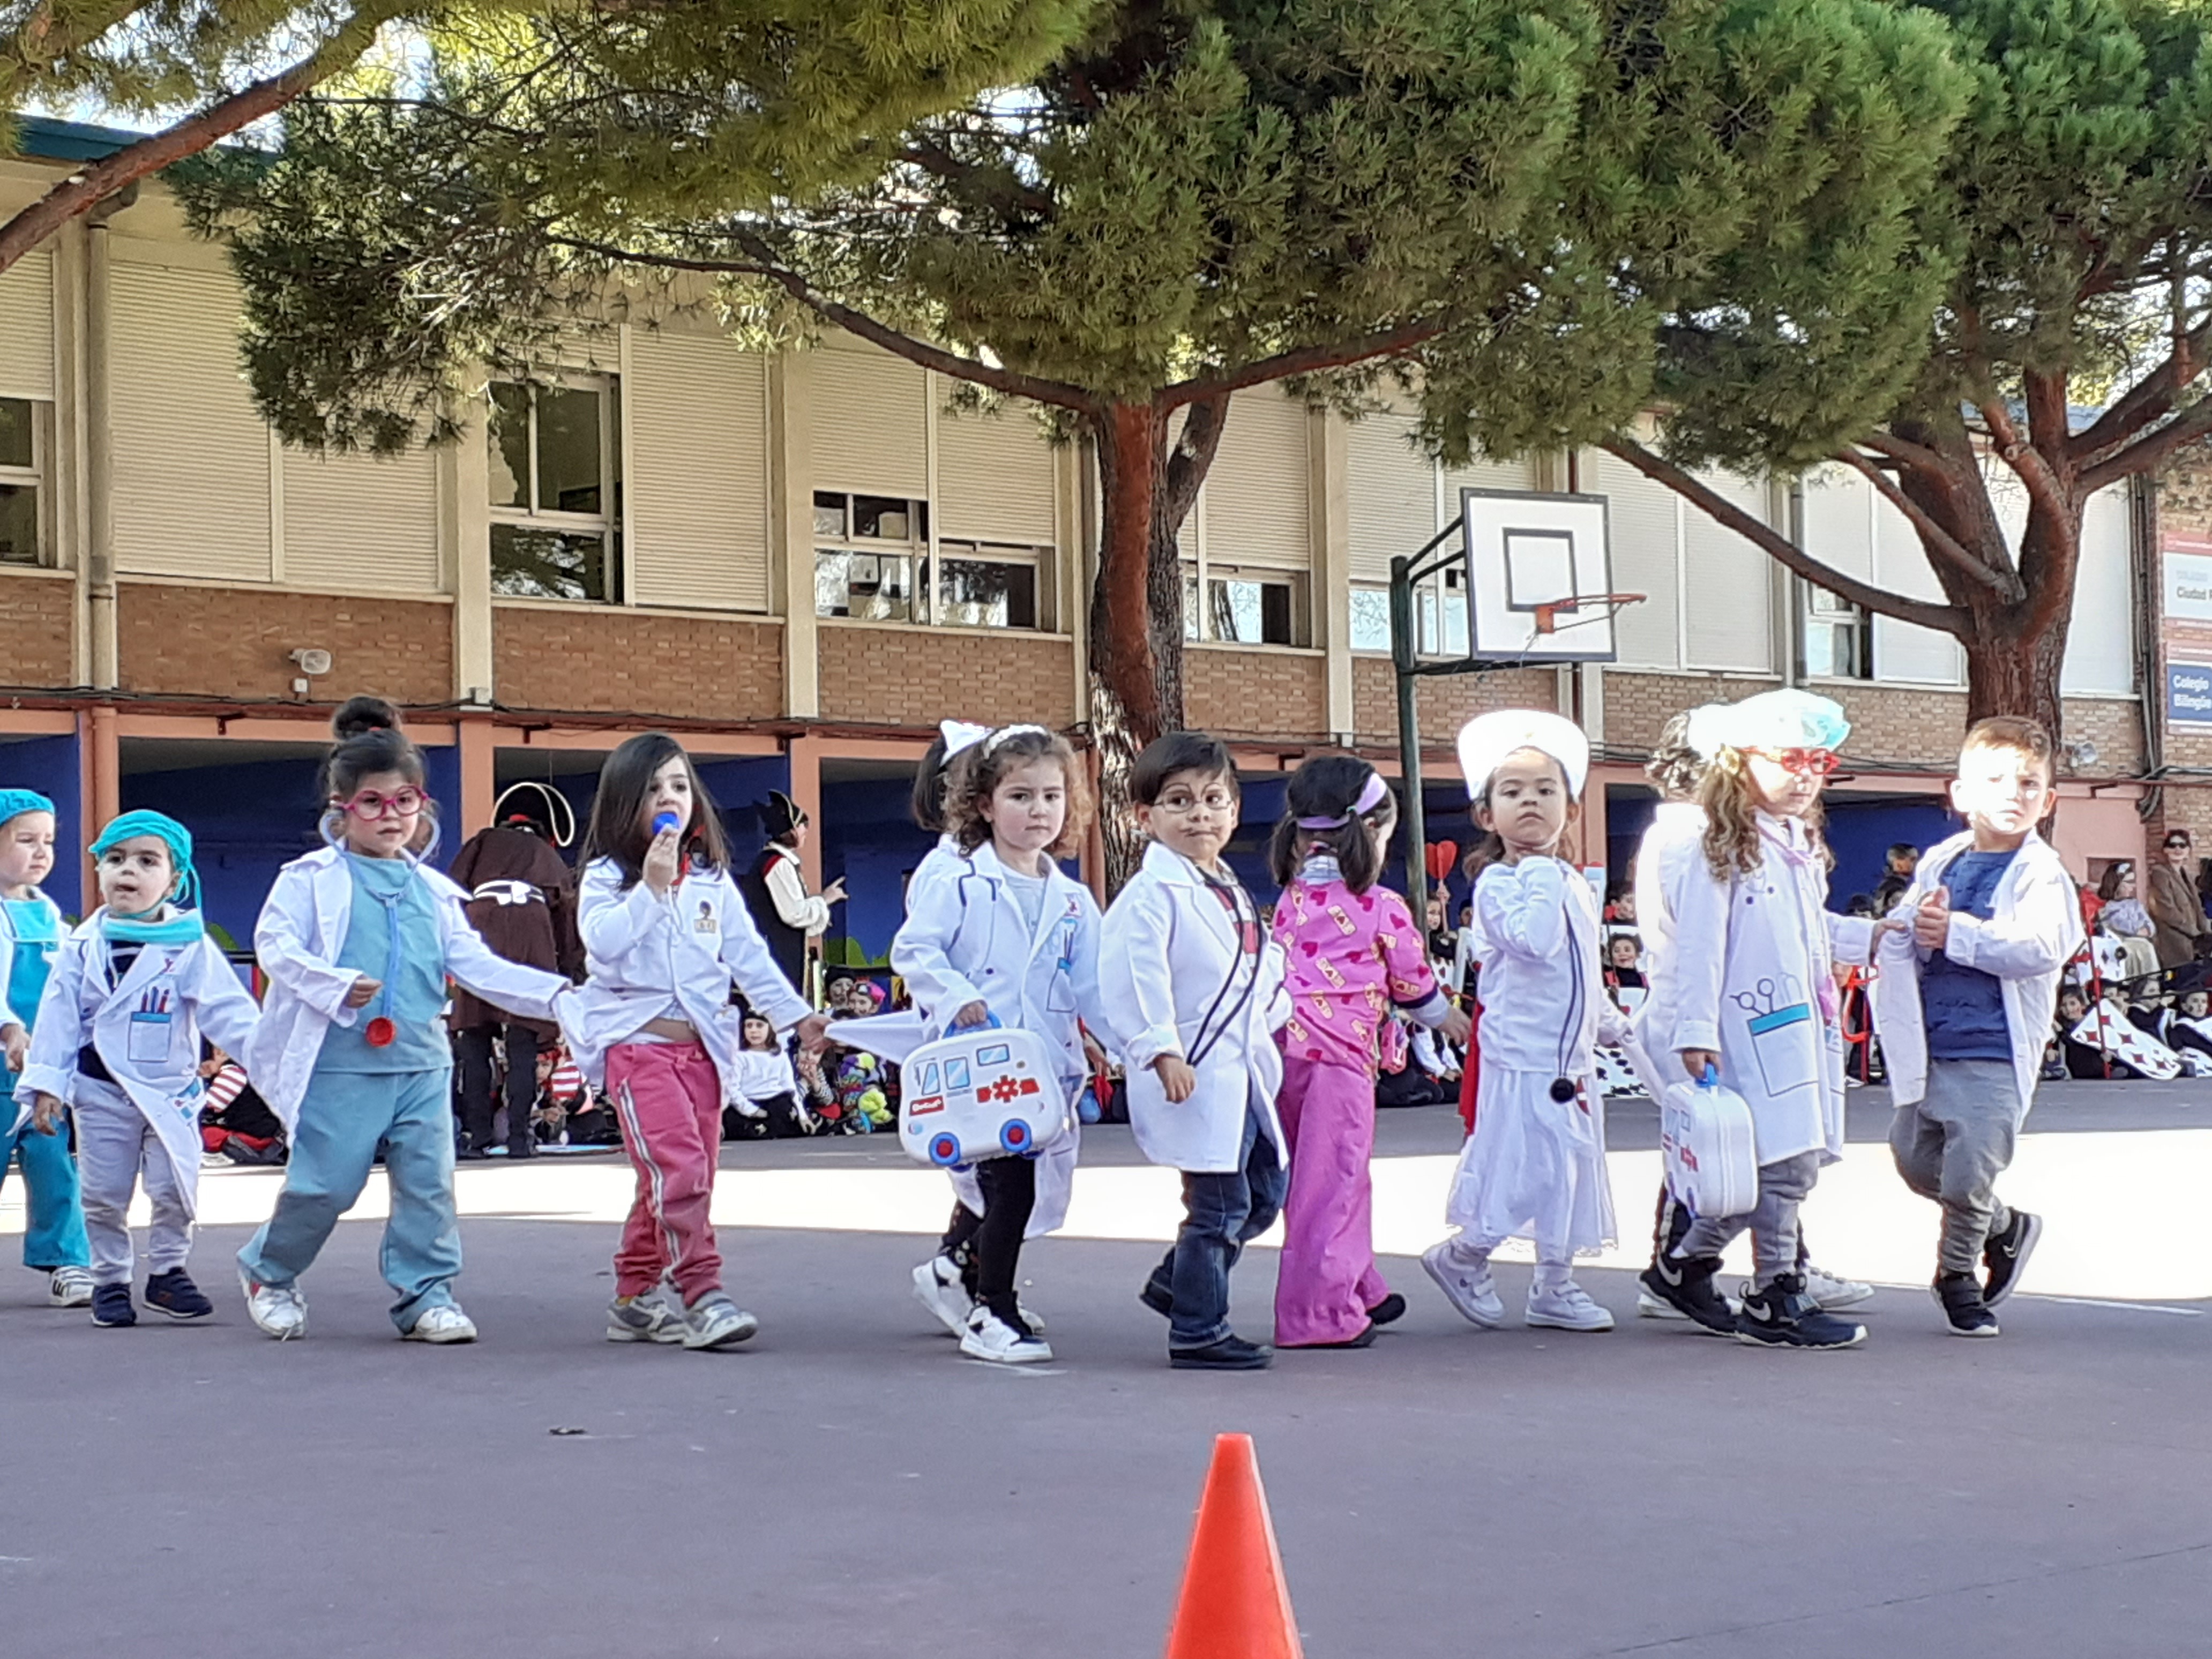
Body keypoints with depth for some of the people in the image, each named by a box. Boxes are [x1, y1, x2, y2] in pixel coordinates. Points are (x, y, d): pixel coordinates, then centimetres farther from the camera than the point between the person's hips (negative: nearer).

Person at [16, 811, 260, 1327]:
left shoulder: (190, 946, -6)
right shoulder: (85, 946, -1)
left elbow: (225, 1006, -11)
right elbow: (58, 1015, 1)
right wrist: (45, 1083, -3)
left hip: (171, 1091, -1)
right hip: (101, 1091, 1)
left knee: (175, 1189, -1)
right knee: (104, 1197, 7)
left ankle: (167, 1272, 16)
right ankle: (110, 1280, 19)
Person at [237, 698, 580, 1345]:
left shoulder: (433, 892, 15)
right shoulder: (311, 880, 0)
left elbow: (474, 964, 13)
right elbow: (274, 945, -9)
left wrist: (555, 994, 3)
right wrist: (337, 986, -24)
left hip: (422, 1066, 5)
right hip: (339, 1066, -4)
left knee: (428, 1182, 1)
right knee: (324, 1186, -2)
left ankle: (427, 1295, 11)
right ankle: (267, 1272, 22)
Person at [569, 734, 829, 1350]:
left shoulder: (713, 881, 14)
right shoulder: (607, 877, 0)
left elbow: (748, 955, 16)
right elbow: (603, 940, -18)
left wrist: (796, 1014, 12)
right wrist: (651, 887, -23)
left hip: (702, 1044, 5)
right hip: (637, 1040, -5)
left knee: (681, 1179, 7)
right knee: (677, 1166, -20)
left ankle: (635, 1298, 17)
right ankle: (702, 1294, -21)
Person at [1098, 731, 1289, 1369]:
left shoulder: (1230, 892, 17)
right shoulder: (1152, 893, -13)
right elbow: (1131, 975, -23)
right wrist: (1161, 1051, -28)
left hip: (1243, 1070, 9)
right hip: (1194, 1075, -9)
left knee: (1265, 1192, 15)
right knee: (1220, 1203, -6)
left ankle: (1176, 1284, 29)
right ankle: (1197, 1333, 6)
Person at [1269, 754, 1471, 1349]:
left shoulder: (1290, 901, 14)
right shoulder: (1383, 908, 0)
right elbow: (1414, 986, 10)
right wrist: (1456, 1024, 30)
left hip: (1283, 1039, 6)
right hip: (1340, 1046, -6)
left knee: (1329, 1173, 18)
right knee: (1332, 1179, -3)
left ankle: (1360, 1291, 30)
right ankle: (1318, 1313, -5)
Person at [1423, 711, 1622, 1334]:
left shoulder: (1575, 885, 14)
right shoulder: (1496, 884, -11)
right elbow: (1535, 940, -28)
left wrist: (1609, 1024, 27)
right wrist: (1540, 878, -22)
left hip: (1573, 1059, 8)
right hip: (1522, 1056, -8)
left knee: (1572, 1170, 11)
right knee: (1523, 1171, -8)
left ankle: (1555, 1287, 22)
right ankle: (1461, 1258, 13)